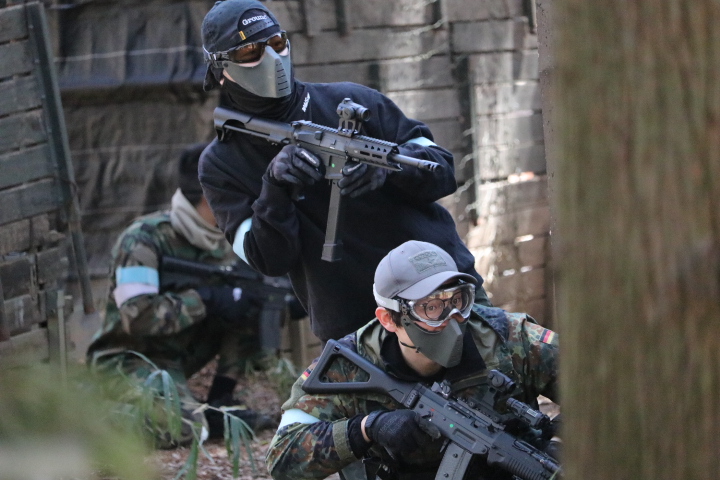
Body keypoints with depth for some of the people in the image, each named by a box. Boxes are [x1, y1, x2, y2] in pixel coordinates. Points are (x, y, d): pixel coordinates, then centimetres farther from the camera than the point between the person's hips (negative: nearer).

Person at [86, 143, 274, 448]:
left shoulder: (224, 246, 4)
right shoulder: (144, 240, -17)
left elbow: (240, 309, 7)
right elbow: (138, 316, -27)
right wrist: (206, 300, -27)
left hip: (175, 363, 7)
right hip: (127, 360, -7)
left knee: (248, 307, -5)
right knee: (182, 429, -34)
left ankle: (218, 402, 1)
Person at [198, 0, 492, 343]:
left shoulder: (349, 103, 3)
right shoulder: (219, 166, 3)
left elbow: (442, 170, 1)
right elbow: (268, 261, -7)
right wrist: (273, 185, -23)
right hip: (353, 328, -1)